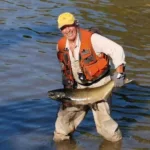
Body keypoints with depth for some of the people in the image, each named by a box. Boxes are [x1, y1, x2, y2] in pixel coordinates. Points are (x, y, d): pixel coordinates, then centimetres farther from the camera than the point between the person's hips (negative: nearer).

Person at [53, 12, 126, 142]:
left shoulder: (91, 38, -20)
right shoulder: (61, 46, -1)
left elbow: (116, 49, -22)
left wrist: (119, 73, -30)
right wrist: (68, 86, 8)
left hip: (99, 84, -5)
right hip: (80, 87, 5)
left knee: (102, 119, -8)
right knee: (65, 114, 2)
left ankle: (115, 137, 17)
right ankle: (61, 135, 26)